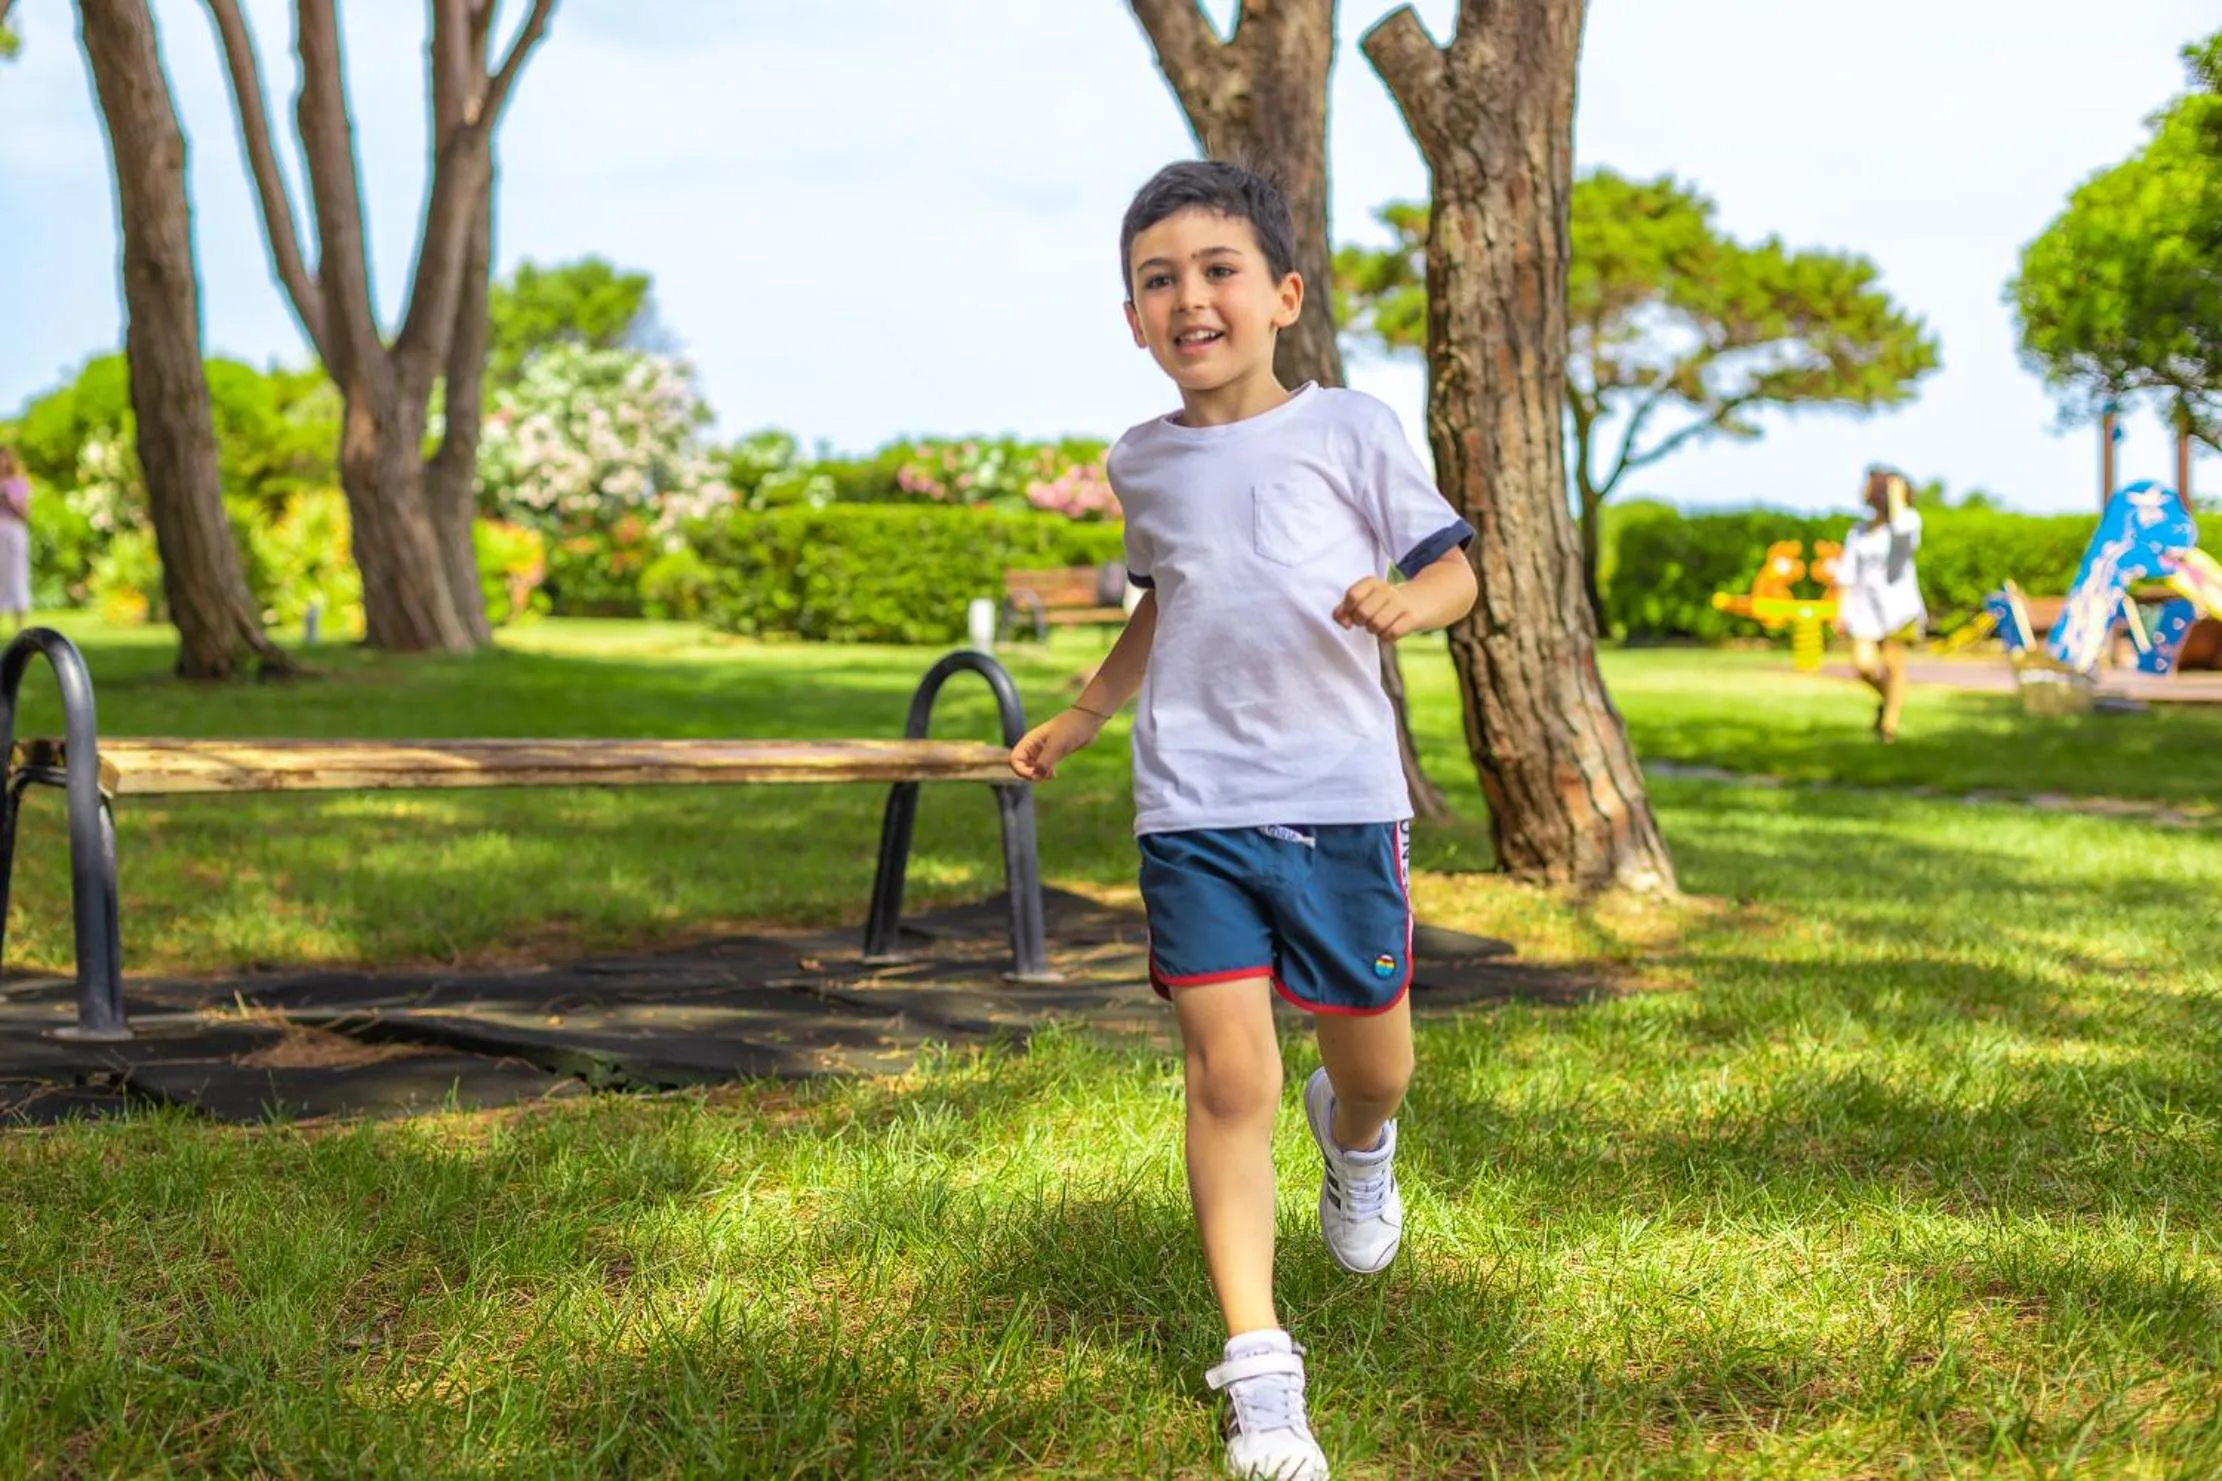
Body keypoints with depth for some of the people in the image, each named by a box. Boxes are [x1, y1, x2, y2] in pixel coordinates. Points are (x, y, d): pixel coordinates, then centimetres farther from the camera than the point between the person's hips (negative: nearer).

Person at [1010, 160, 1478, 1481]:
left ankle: (1355, 1136, 49)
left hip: (1342, 799, -1)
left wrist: (1410, 601, -20)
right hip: (1193, 811, 2)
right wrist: (1084, 715, 31)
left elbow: (1454, 567, 2)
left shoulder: (1352, 430, -1)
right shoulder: (1145, 464, 10)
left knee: (1374, 1064, 9)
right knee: (1230, 1074, -6)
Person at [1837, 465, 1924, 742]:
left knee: (1893, 665, -2)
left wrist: (1897, 494, -15)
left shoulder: (1908, 522, -2)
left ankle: (1890, 724, 8)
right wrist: (1841, 612, 6)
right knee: (1863, 664, -11)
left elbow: (1901, 526, -29)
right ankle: (1887, 699, 19)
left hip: (1898, 605, -3)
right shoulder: (1859, 532, 11)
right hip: (1866, 607, 3)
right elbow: (1847, 575, 12)